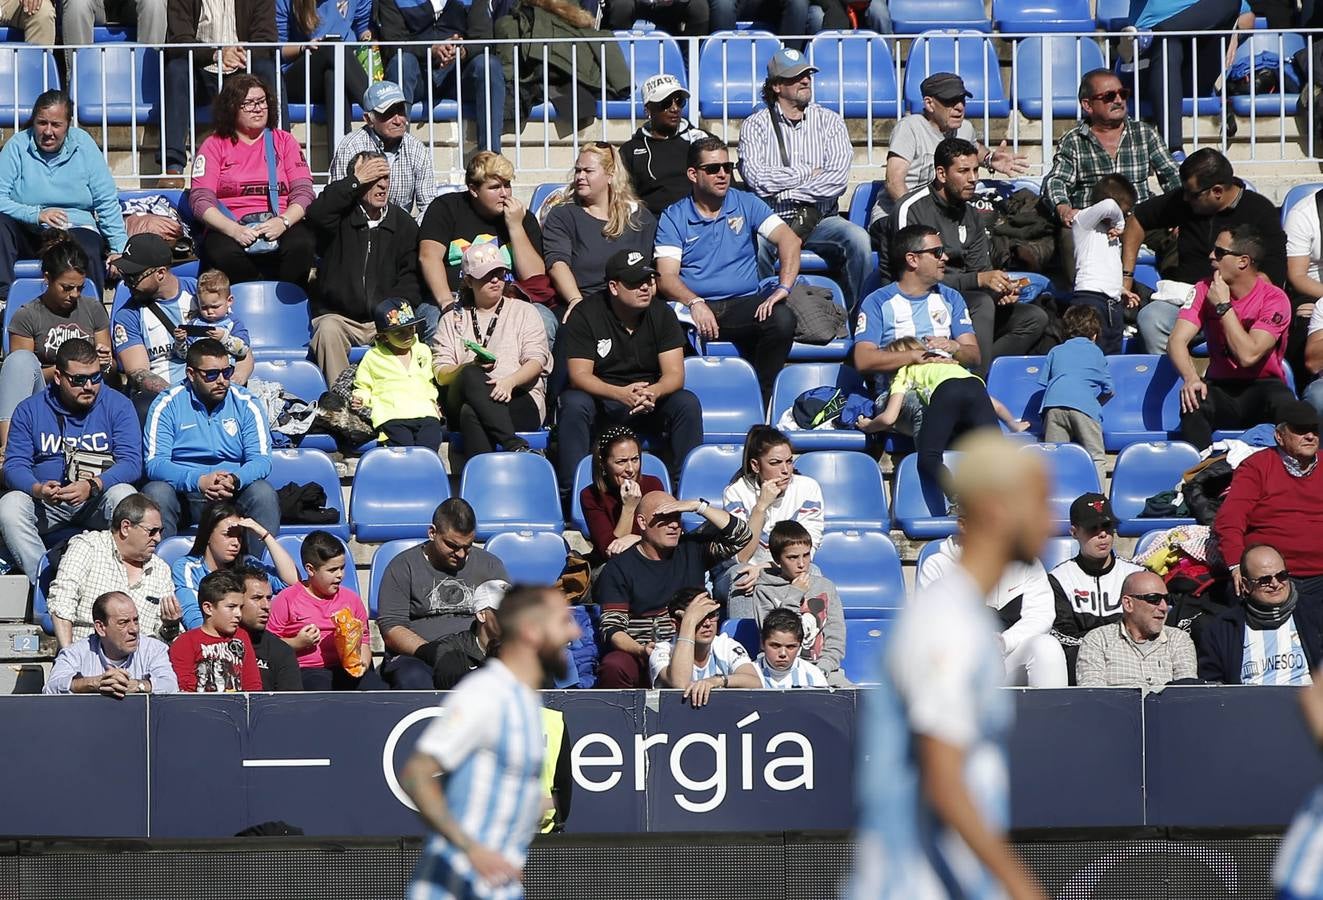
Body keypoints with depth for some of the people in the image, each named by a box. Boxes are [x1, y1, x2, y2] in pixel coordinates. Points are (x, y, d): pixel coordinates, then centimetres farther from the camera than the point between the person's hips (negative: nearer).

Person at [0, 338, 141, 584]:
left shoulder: (117, 405, 1)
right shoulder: (30, 410, 5)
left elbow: (131, 463, -10)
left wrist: (92, 486, -29)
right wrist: (38, 489, -26)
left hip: (97, 501, -1)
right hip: (46, 504, 1)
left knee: (124, 496, -33)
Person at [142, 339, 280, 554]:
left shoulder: (246, 404, 5)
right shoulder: (167, 405, 0)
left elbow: (261, 460, -3)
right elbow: (154, 463, -10)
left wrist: (234, 480, -27)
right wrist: (198, 481, -28)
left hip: (233, 494, 1)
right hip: (183, 492, -1)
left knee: (263, 494, -28)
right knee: (156, 493, -32)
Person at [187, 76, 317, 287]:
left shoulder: (284, 141, 17)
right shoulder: (214, 146, 12)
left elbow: (303, 192, 8)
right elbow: (200, 200, 0)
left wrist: (283, 221, -15)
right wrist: (234, 229, -18)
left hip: (278, 226, 1)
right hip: (231, 228, -1)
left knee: (301, 244, -32)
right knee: (224, 253, -36)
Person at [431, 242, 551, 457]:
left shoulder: (524, 311, 18)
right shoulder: (453, 319, 21)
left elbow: (536, 361, 3)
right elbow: (440, 373, 9)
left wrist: (510, 381, -19)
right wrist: (470, 368, -14)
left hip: (520, 401, -1)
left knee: (471, 415, -35)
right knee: (471, 376, -36)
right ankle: (514, 446, -48)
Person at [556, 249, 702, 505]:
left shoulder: (661, 313, -2)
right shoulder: (586, 315, -10)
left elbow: (675, 374, -9)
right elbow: (580, 374, -18)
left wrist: (653, 393, -35)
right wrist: (621, 394, -37)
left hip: (649, 404, 2)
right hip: (600, 399, -2)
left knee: (687, 404, -25)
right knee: (574, 404, -34)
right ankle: (570, 490, -32)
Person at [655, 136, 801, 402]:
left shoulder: (746, 205, 12)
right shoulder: (673, 217, 8)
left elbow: (789, 239, -1)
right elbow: (667, 277, -3)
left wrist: (784, 287, -19)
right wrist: (695, 303, -24)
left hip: (744, 304, 2)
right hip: (694, 307, -2)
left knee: (782, 319, -31)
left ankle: (761, 400, -15)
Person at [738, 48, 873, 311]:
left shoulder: (829, 121, 10)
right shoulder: (755, 125, 7)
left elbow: (837, 178, -5)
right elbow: (756, 178, -10)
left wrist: (786, 193, -10)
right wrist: (807, 173, -5)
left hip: (821, 220, 2)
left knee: (858, 239, -28)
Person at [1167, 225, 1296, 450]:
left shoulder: (1274, 299, -10)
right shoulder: (1204, 290, 1)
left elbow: (1248, 355, -21)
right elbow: (1177, 340, -10)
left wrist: (1223, 306, -18)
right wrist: (1191, 378, -30)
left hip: (1262, 386, -2)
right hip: (1220, 387, 2)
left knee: (1283, 402, -35)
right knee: (1193, 401, -31)